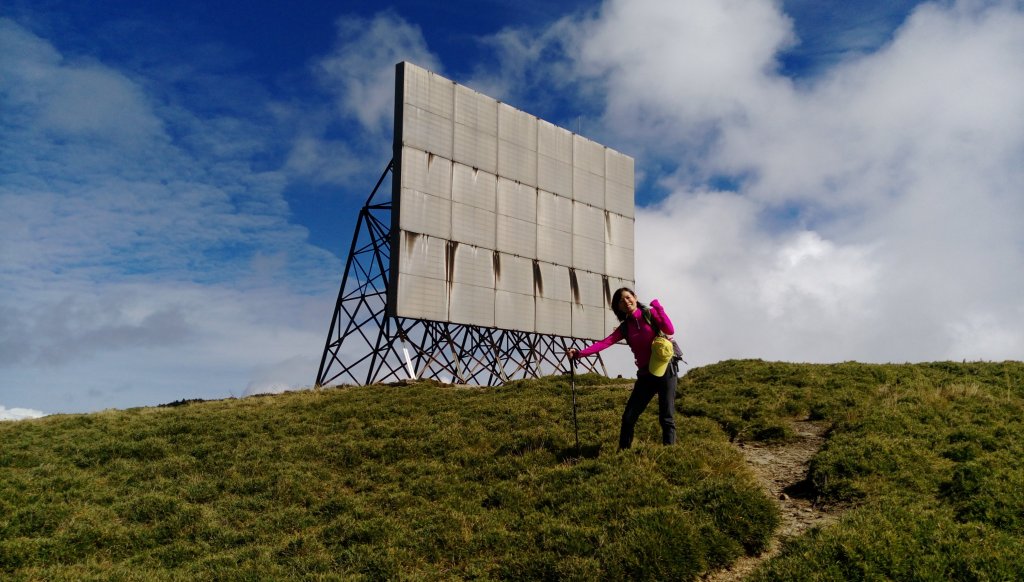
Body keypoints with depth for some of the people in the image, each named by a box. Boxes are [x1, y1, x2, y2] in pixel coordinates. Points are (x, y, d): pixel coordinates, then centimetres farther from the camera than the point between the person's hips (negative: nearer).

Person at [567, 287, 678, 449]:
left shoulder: (650, 314, 0)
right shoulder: (624, 328, 8)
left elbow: (670, 330, -16)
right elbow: (605, 342, -6)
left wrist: (658, 307, -17)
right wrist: (579, 353, -18)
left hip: (665, 370, -4)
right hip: (645, 375, 4)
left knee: (666, 417, -5)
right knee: (628, 417, 0)